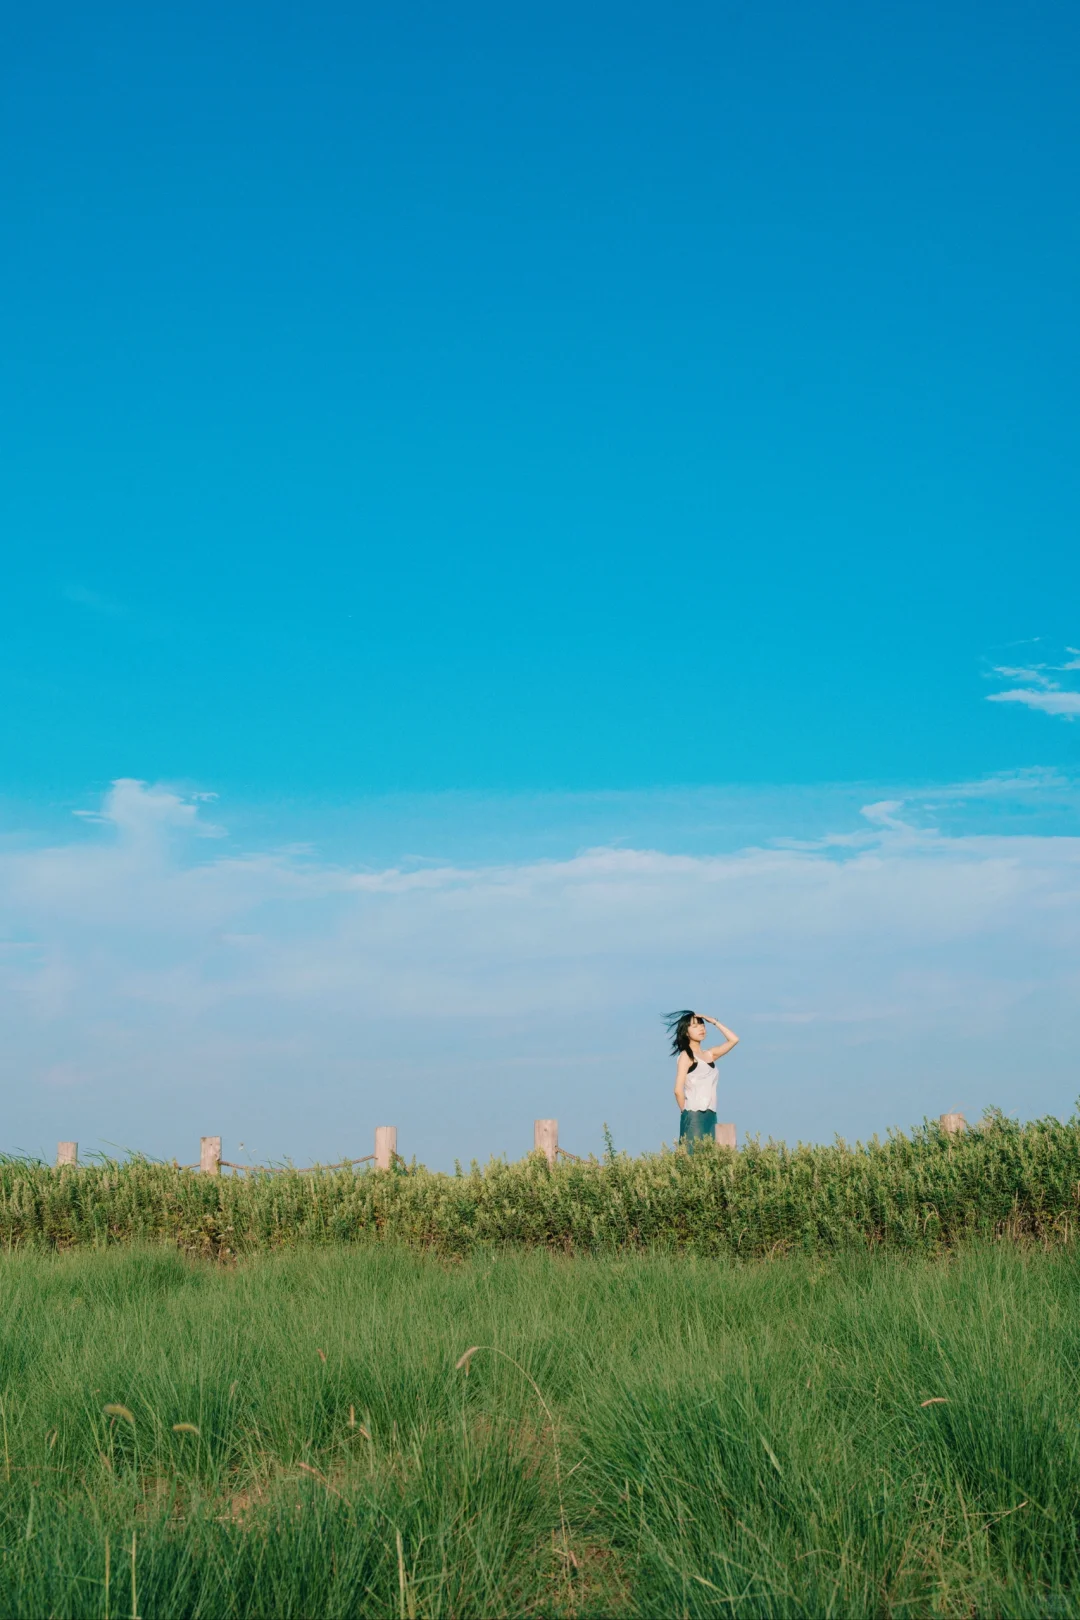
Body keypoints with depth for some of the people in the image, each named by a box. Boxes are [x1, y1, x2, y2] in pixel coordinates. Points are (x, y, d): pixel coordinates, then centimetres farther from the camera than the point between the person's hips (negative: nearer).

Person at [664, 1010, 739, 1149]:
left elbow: (733, 1040, 13)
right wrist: (686, 1112, -3)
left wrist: (714, 1022, 11)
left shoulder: (709, 1054, 15)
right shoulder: (686, 1055, -5)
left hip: (710, 1116, 7)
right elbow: (678, 1090, -11)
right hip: (693, 1117, -7)